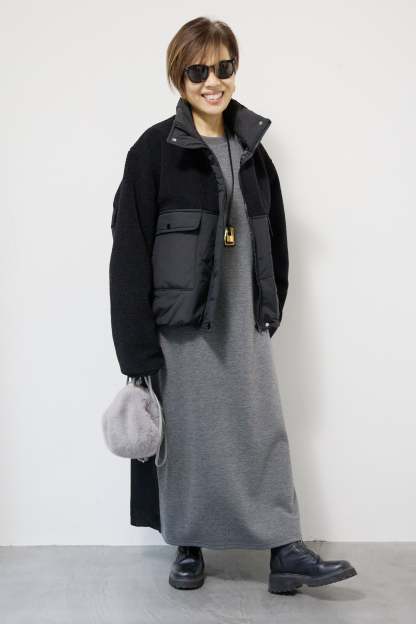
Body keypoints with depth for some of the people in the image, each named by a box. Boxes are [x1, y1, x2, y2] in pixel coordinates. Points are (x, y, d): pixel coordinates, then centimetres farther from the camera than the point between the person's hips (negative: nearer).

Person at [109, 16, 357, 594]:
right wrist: (138, 347, -14)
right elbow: (130, 251, -11)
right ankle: (188, 547, 25)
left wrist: (273, 308, 12)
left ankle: (285, 550, 14)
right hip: (181, 322, -4)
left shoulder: (251, 149, 8)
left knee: (264, 431, 5)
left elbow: (273, 238, 16)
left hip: (244, 319, 5)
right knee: (186, 435, 7)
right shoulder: (155, 150, -8)